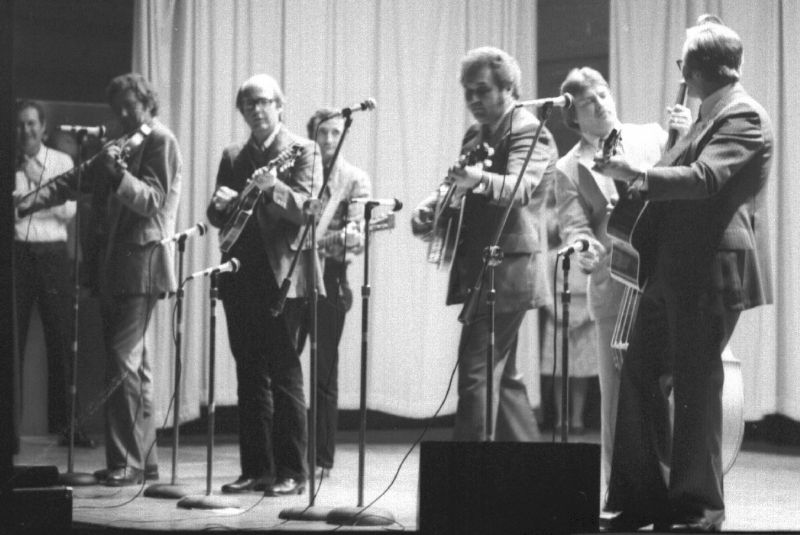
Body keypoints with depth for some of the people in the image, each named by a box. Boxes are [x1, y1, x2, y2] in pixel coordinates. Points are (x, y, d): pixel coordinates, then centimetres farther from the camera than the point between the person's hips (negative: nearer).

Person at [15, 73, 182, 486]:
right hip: (113, 266, 9)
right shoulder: (122, 144, 19)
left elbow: (154, 200, -15)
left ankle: (126, 462, -14)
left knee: (123, 361, -14)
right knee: (134, 364, 12)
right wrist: (29, 203, 5)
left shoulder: (160, 142, -6)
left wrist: (119, 173, -29)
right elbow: (76, 182, 16)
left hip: (140, 264, -9)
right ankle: (143, 459, 18)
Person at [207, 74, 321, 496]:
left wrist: (274, 187, -30)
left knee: (284, 376, -6)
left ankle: (291, 472, -3)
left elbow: (306, 209, -12)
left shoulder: (302, 150, 0)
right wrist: (219, 205, -7)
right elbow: (218, 219, 16)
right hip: (239, 277, 6)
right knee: (250, 377, 7)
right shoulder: (232, 156, 16)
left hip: (280, 277, -6)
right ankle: (256, 469, 12)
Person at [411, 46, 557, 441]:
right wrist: (432, 209, 6)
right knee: (502, 378, 15)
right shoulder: (475, 137, 17)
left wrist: (479, 180, -49)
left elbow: (519, 187, -29)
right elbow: (462, 195, 28)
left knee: (475, 376, -16)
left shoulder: (529, 133, -10)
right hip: (479, 272, 10)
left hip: (506, 274, -10)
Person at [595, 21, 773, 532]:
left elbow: (704, 179, -24)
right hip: (671, 271, 10)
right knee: (639, 376, 9)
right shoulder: (711, 116, 20)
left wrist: (640, 173, -24)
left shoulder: (743, 117, -11)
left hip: (710, 270, -10)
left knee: (696, 384, -3)